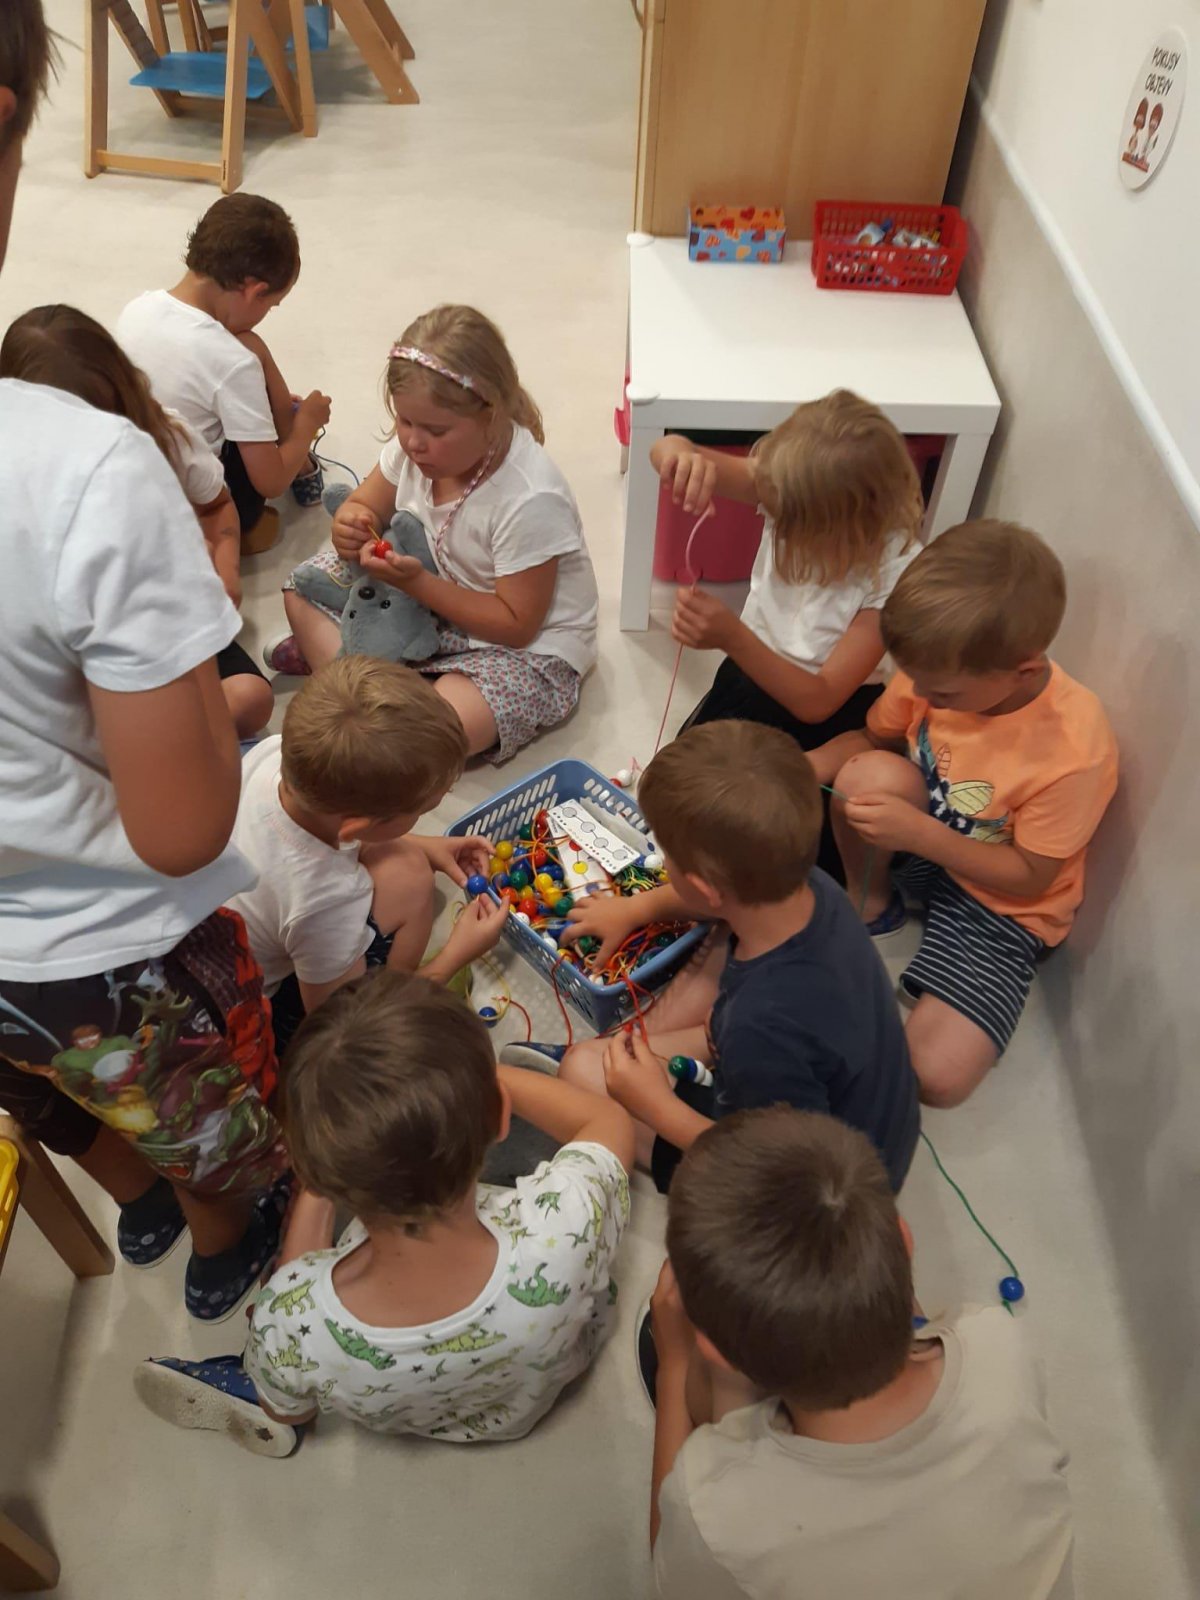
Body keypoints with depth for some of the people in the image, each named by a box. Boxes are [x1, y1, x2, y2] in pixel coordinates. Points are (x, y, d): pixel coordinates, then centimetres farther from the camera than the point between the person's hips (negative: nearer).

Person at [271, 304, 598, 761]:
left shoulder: (530, 500, -31)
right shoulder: (417, 446, -12)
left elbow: (516, 624, -25)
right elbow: (365, 505, 6)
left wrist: (418, 582, -31)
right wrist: (352, 526, -20)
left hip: (527, 647, -7)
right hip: (426, 595, 7)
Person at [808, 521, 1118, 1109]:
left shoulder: (1076, 751, -30)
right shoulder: (936, 672, -18)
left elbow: (1030, 876, -19)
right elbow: (872, 738, 1)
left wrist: (919, 832, -31)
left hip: (1002, 903, -4)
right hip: (915, 847, 4)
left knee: (937, 1076, -25)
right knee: (870, 775, -32)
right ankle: (868, 902, -2)